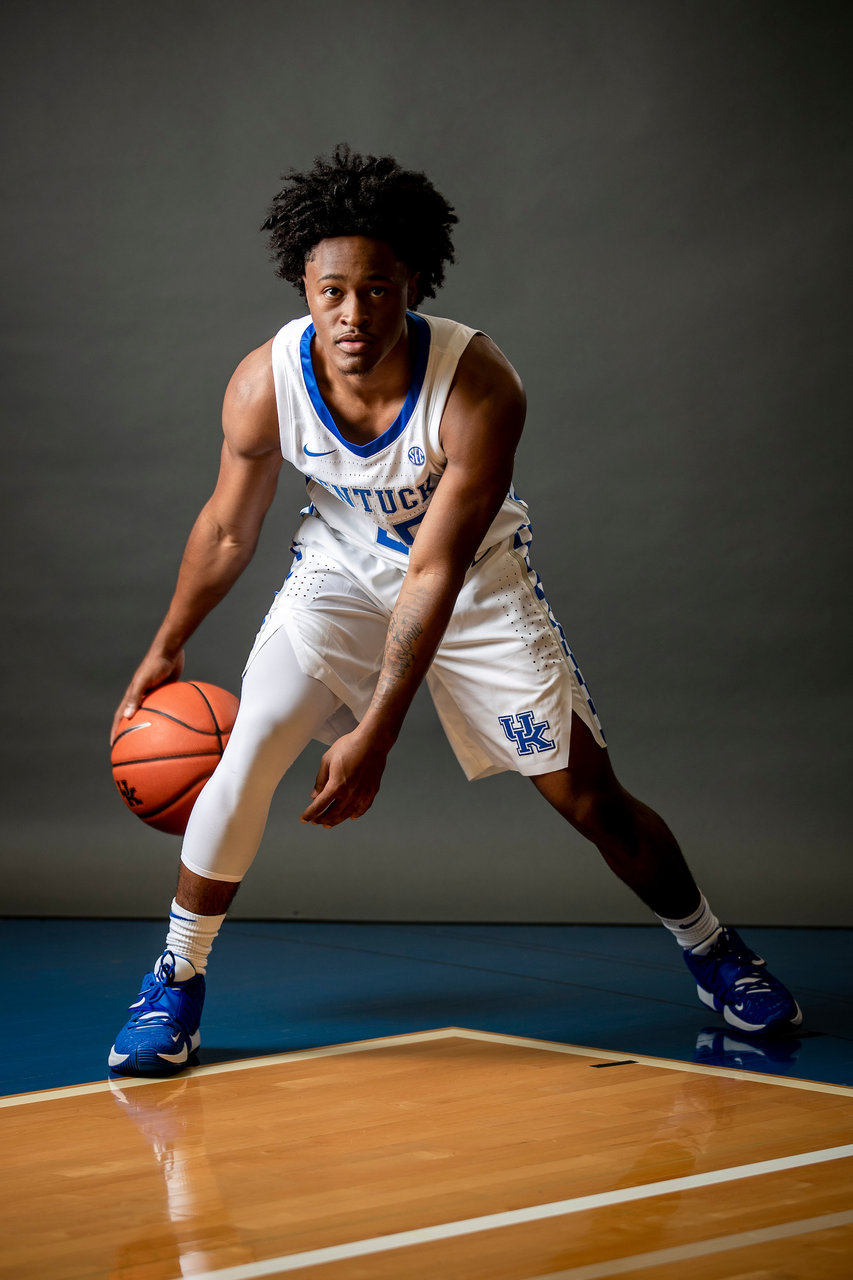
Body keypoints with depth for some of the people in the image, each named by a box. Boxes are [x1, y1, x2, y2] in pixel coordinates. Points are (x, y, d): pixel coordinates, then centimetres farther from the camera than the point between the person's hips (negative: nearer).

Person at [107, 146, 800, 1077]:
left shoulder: (480, 386, -33)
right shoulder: (265, 382, -24)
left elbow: (436, 571, -32)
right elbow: (228, 529, -6)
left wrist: (375, 734, -35)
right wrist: (166, 650, 3)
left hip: (477, 580, -2)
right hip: (344, 568, 2)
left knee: (588, 792, -1)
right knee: (247, 754, -16)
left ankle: (709, 948, 25)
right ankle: (175, 980, 5)